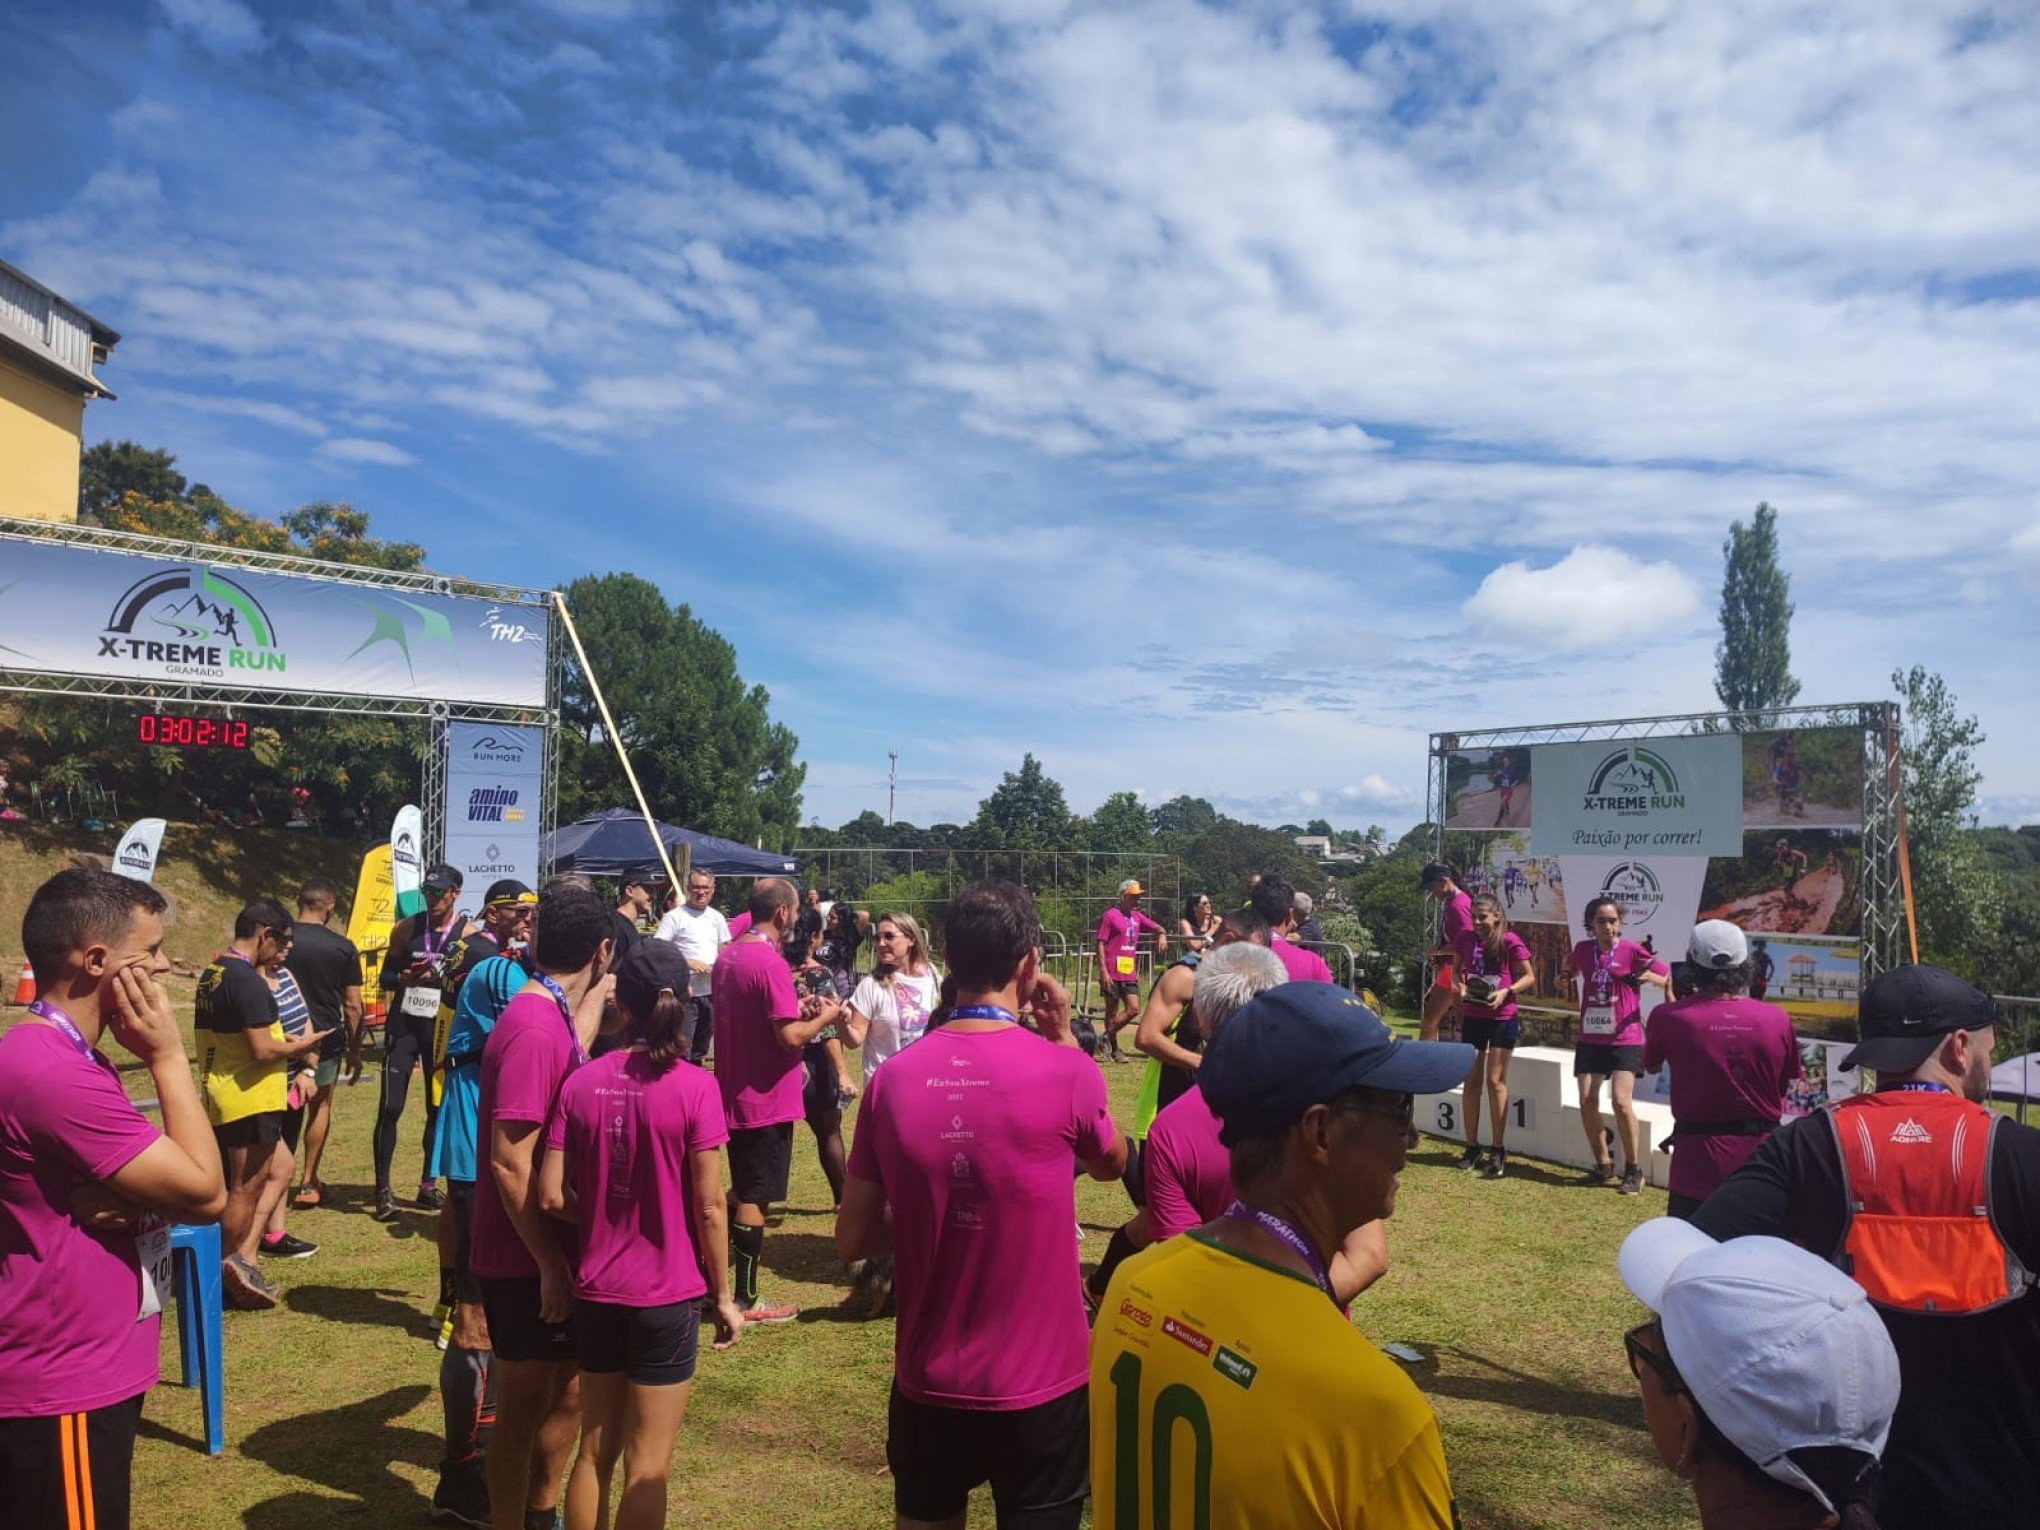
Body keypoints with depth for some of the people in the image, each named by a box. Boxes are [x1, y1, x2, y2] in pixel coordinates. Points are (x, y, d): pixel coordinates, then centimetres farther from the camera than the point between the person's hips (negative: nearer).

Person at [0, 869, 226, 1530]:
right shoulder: (54, 1072, -26)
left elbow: (181, 1185, 7)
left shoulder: (63, 1057, 8)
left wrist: (132, 1199, -16)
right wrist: (168, 1057, -17)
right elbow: (207, 1192, -22)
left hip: (88, 1373, 10)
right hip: (63, 1394, -10)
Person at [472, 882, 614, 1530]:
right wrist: (551, 1264, -22)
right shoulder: (534, 1029, -25)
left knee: (567, 1393, 22)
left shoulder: (550, 1015, 4)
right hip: (527, 1259, -9)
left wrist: (595, 995, 33)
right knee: (526, 1408, 7)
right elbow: (511, 1162, -26)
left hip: (551, 1249, 9)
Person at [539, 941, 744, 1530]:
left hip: (595, 1290, 4)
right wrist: (723, 1295, -1)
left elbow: (551, 1196, -5)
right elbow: (709, 1207, -12)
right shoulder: (694, 1087, -16)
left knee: (594, 1451, 20)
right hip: (668, 1295, -3)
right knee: (647, 1466, 10)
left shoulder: (581, 1083, -7)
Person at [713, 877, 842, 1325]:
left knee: (742, 1191, 22)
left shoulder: (727, 956, 7)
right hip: (767, 1100, -8)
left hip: (734, 1096, 9)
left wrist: (795, 1009, 13)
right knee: (754, 1201, 2)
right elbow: (791, 1037, -23)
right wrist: (824, 1018, -6)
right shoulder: (771, 963, -22)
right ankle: (746, 1301, 12)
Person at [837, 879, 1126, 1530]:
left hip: (928, 1379, 2)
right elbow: (1113, 1163, 5)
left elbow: (854, 1240, -2)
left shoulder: (893, 1078, -9)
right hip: (1041, 1380, -2)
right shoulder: (1065, 1071, -17)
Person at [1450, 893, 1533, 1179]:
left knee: (1495, 1080, -2)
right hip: (1472, 1016, 4)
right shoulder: (1466, 939, 2)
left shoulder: (1510, 941, -10)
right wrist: (1460, 986, -4)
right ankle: (1472, 1148, 15)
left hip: (1502, 1018, -4)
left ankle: (1498, 1151, 6)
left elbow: (1529, 977, -3)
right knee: (1471, 1080, 6)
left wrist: (1506, 991, -18)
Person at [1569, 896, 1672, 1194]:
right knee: (1587, 1101, 1)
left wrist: (1651, 977, -24)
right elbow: (1571, 972, 28)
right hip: (1590, 1037, 4)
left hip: (1625, 1038, -4)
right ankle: (1603, 1166, 16)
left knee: (1621, 1101, -14)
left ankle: (1634, 1170, 1)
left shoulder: (1631, 950, -8)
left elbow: (1668, 981, -6)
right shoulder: (1583, 949, 5)